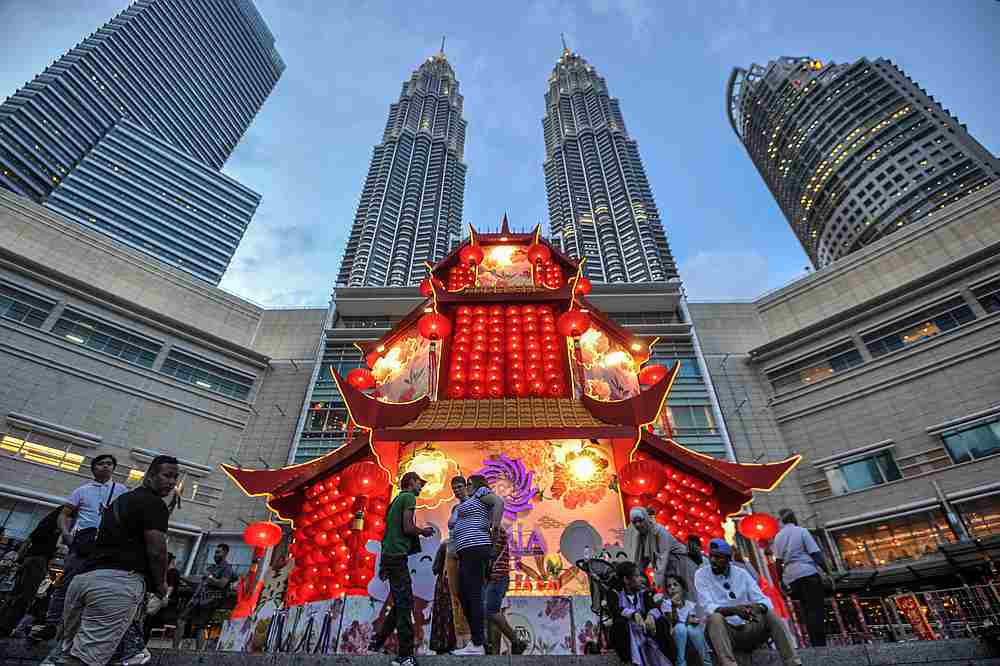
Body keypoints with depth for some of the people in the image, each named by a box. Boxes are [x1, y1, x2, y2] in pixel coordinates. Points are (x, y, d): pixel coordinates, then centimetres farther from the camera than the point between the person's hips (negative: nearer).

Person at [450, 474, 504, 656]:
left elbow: (499, 502, -16)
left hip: (475, 548, -10)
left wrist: (494, 528, -15)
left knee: (474, 596, -9)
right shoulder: (471, 501, 28)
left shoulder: (481, 491, 1)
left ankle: (478, 645, -5)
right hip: (466, 552, 10)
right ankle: (475, 642, 15)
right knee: (465, 597, 10)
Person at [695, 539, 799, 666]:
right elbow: (708, 607, -18)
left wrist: (758, 607, -28)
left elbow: (764, 600, -3)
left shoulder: (741, 573, 3)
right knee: (715, 617, -34)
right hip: (723, 631, -3)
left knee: (770, 614, -18)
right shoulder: (701, 575, -7)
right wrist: (734, 610, -35)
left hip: (747, 629, 3)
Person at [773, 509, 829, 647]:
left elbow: (778, 561, 10)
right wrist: (827, 571, -2)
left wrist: (781, 580, 15)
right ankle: (820, 643, -11)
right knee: (816, 609, -5)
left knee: (807, 610, 14)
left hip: (791, 577, 5)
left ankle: (815, 644, 14)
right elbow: (815, 553, -7)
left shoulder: (778, 537, 15)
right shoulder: (801, 531, 1)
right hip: (808, 573, -5)